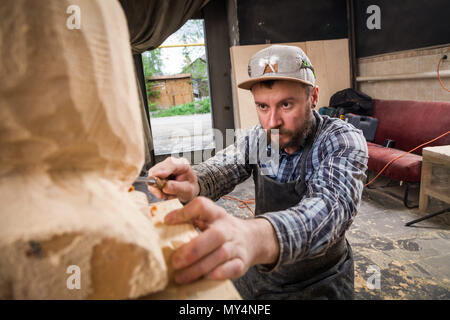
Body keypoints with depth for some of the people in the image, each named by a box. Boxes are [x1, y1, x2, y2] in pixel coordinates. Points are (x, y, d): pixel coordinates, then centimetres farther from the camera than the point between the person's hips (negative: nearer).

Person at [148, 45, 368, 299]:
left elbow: (330, 205, -41)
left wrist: (258, 237, -61)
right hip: (258, 266, 4)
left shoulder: (344, 141, -24)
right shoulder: (258, 138, -9)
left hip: (319, 284, -3)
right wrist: (191, 186, -43)